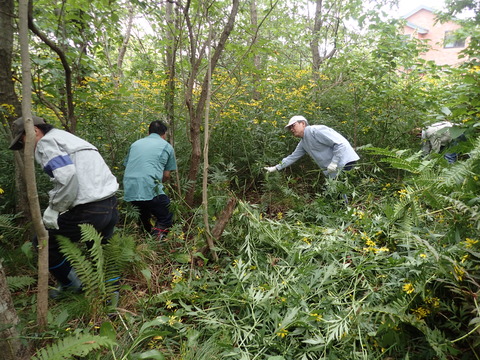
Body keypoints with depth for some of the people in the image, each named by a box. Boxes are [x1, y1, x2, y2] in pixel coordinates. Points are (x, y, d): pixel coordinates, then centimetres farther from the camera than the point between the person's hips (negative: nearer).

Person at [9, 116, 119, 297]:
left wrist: (54, 209, -8)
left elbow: (66, 177, -20)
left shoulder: (46, 142, -3)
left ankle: (71, 285, 29)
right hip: (111, 205, 9)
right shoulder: (67, 138, 25)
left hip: (89, 210, -9)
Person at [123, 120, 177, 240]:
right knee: (166, 220, 5)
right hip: (150, 191, -5)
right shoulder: (167, 146, 10)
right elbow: (166, 175, 10)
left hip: (129, 192, 6)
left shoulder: (135, 144, 22)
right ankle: (156, 237, -19)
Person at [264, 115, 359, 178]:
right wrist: (275, 168, 18)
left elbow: (340, 143, -20)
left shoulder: (315, 130, -16)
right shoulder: (303, 143, 13)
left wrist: (334, 163, -21)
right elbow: (292, 157, 21)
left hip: (344, 162, -9)